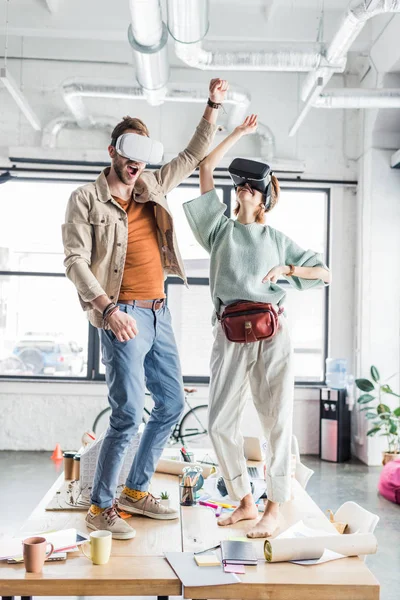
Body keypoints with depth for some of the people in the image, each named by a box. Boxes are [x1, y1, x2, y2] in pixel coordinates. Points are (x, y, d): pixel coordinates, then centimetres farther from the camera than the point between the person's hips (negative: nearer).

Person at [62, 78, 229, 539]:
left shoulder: (152, 186, 14)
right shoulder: (86, 199, -3)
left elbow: (193, 156, 25)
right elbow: (75, 260, -10)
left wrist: (213, 107, 16)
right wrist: (108, 308, -23)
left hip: (159, 314, 7)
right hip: (123, 316, -7)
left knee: (171, 405, 10)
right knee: (128, 413, -11)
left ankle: (136, 491, 24)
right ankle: (100, 507, 6)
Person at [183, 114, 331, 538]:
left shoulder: (277, 240, 16)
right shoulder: (221, 230, 17)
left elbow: (324, 273, 14)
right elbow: (205, 168, 12)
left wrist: (287, 270, -3)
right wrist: (239, 133, 17)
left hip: (271, 335, -1)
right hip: (230, 336, 2)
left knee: (276, 421, -1)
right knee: (220, 423, 1)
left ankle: (274, 509, 10)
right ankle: (244, 501, 18)